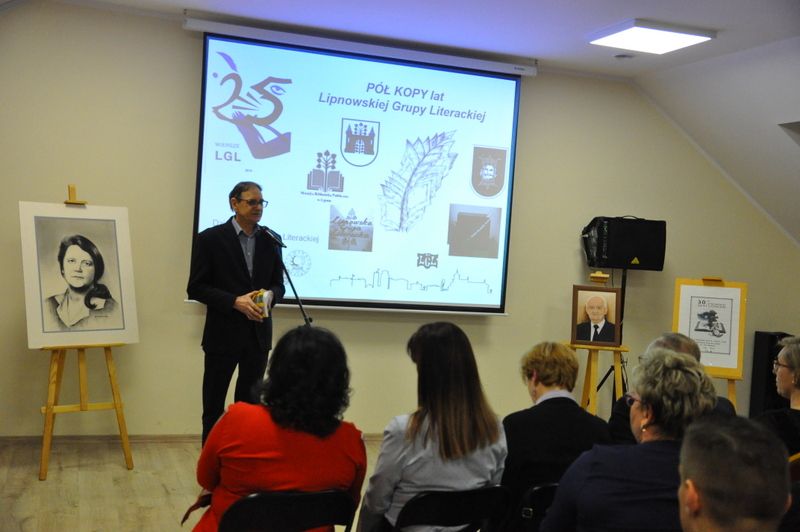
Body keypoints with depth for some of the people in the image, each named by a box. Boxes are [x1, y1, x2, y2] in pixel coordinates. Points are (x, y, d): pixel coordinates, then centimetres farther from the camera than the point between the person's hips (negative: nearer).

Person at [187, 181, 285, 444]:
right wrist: (235, 301, -19)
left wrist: (270, 295, -13)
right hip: (223, 334, -3)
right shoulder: (210, 238, -6)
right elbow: (196, 288, -7)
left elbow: (278, 283, 11)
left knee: (250, 403, 11)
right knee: (214, 405, 7)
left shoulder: (270, 240, 6)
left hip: (258, 334, 4)